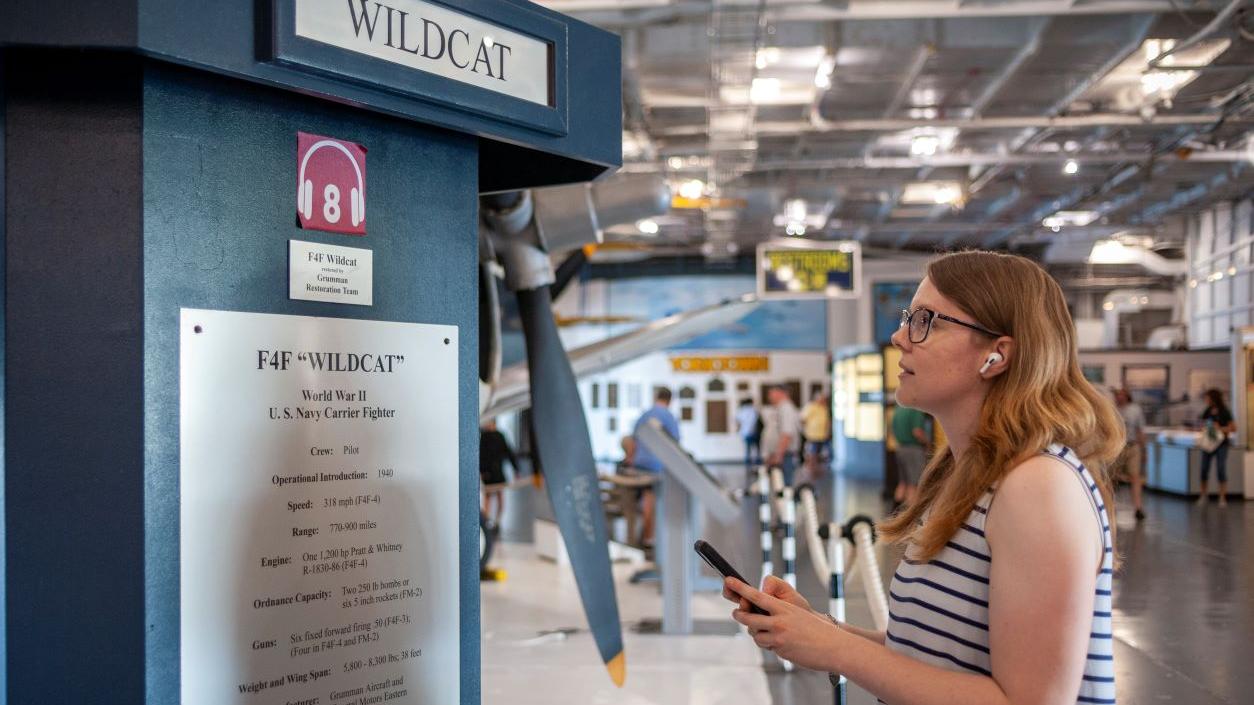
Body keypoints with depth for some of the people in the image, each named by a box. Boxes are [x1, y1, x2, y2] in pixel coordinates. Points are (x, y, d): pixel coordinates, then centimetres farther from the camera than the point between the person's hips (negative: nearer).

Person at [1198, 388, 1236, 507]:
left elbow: (1233, 428, -8)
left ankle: (1222, 498, 2)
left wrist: (1220, 429, -18)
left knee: (1221, 471, -4)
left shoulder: (1225, 413, -8)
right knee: (1204, 470, 3)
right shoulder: (1207, 411, 5)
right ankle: (1203, 496, 14)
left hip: (1221, 444, -4)